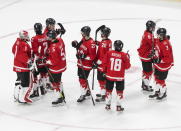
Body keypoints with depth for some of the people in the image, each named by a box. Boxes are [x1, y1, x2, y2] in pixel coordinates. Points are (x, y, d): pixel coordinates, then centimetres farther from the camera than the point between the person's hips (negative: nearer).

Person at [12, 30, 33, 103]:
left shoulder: (17, 42, 7)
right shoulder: (24, 44, -22)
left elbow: (13, 51, 21)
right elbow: (23, 55, -31)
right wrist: (28, 61, -35)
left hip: (17, 65, 11)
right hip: (23, 67, -11)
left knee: (19, 80, 23)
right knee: (25, 83, -7)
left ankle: (17, 96, 33)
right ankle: (22, 98, -8)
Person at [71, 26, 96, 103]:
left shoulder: (91, 43, -24)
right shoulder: (83, 39, 4)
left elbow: (93, 56, -23)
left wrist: (84, 57, -30)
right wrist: (76, 45, 3)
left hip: (86, 65, -9)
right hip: (80, 63, 9)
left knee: (82, 79, -6)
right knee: (81, 78, 19)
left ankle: (83, 95, 5)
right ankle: (87, 91, 37)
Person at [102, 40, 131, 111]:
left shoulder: (109, 53, -8)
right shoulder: (124, 55, -12)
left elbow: (105, 63, -1)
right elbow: (127, 66, -4)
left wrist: (104, 71, 15)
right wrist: (128, 59, 12)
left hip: (110, 76, 2)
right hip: (120, 77, -2)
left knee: (109, 90, 16)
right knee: (119, 91, 10)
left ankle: (107, 105, 21)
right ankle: (118, 106, 9)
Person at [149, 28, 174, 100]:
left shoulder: (166, 44, -29)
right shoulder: (157, 40, -3)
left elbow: (168, 58, -29)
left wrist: (160, 60, -29)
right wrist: (154, 57, 16)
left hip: (164, 65, -9)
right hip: (157, 64, 9)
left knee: (161, 80, 4)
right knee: (157, 78, 21)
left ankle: (163, 93, 26)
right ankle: (157, 92, 39)